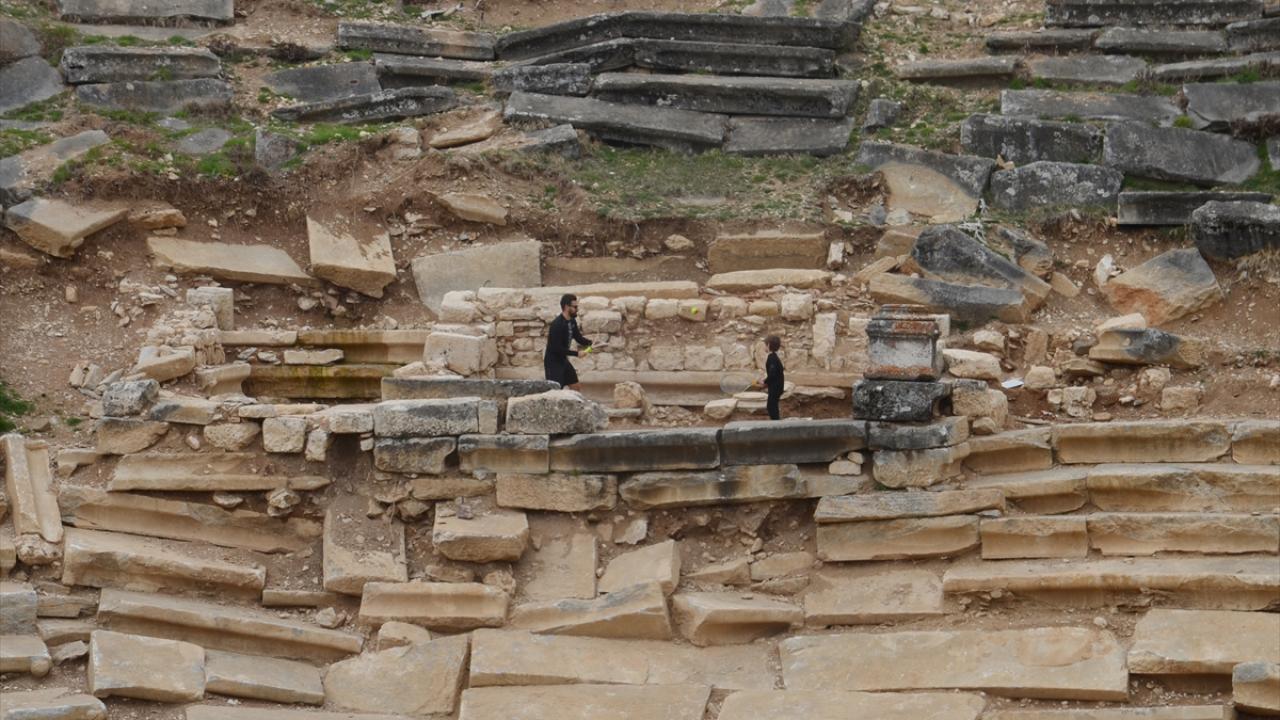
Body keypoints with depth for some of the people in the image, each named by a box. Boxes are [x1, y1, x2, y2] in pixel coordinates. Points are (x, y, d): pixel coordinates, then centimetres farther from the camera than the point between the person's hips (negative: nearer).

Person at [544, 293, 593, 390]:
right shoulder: (557, 324, -24)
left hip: (563, 360, 9)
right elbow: (557, 348, -27)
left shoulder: (572, 321, 2)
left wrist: (592, 343, -8)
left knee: (575, 387, 12)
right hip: (553, 361, -9)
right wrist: (576, 353, -25)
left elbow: (579, 338, 12)